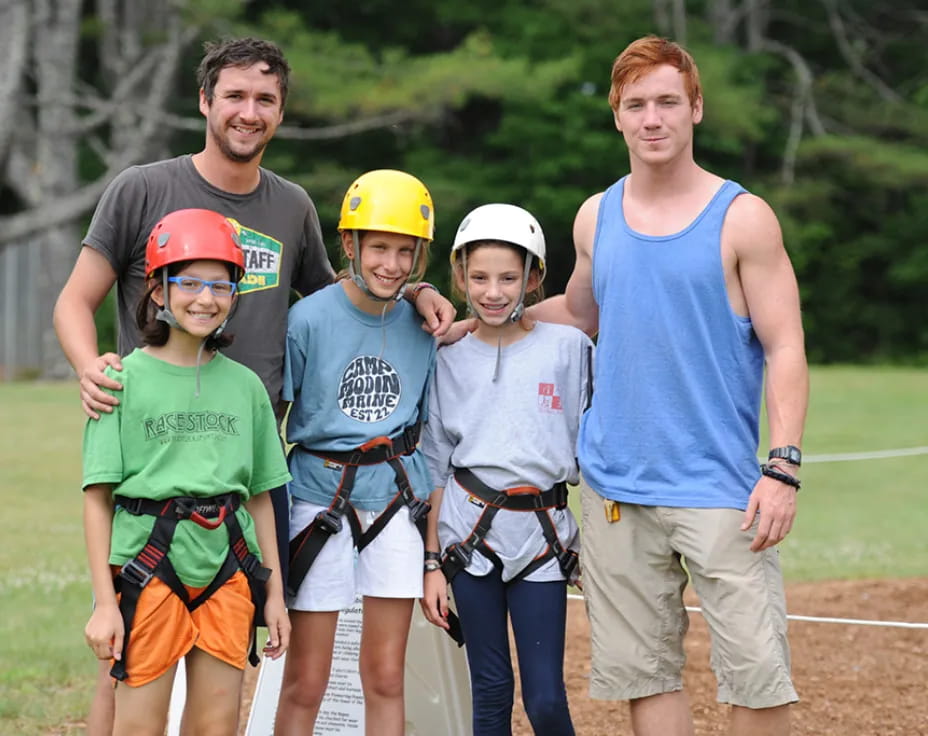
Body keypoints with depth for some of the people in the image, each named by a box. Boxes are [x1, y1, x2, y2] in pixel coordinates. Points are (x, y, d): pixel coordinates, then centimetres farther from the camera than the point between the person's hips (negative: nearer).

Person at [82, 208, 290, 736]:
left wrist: (274, 593, 12)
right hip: (149, 567, -3)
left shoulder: (245, 385, 9)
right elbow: (98, 496, -4)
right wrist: (104, 602, -8)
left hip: (228, 572, 4)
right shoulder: (127, 379, -3)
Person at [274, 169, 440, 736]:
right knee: (305, 685, -1)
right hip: (321, 497, -3)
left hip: (397, 499, 3)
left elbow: (428, 434, 10)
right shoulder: (308, 320, -7)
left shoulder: (423, 326, 3)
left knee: (386, 678, 7)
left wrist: (433, 543, 7)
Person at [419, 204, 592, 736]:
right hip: (470, 533, 2)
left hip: (542, 535, -1)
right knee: (490, 691, 6)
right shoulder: (452, 360, 6)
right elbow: (436, 468, 9)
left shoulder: (568, 347, 1)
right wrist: (432, 562, 5)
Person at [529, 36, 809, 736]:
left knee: (756, 670, -8)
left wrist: (783, 466, -14)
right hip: (617, 487, 4)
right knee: (644, 671, 6)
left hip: (720, 488, -4)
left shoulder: (743, 218, -2)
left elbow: (786, 350, -4)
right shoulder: (595, 217, 10)